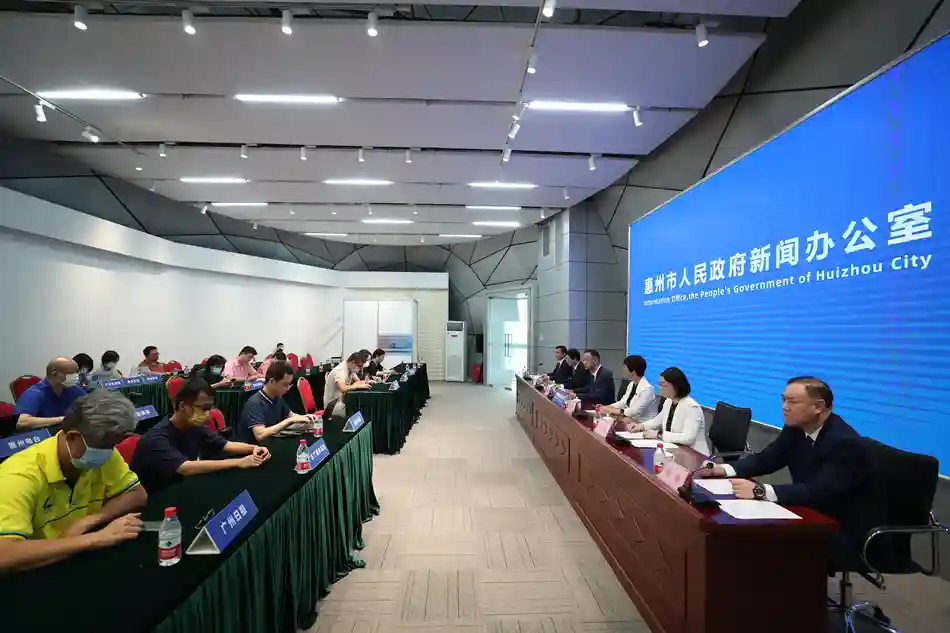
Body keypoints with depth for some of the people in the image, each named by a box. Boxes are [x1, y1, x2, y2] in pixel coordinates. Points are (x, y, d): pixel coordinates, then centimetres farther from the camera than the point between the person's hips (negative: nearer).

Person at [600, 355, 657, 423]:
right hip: (632, 421, 8)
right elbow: (623, 402, 12)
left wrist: (613, 411, -18)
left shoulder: (647, 388, -19)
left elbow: (636, 411, -22)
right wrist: (607, 407, -3)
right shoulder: (631, 384, 8)